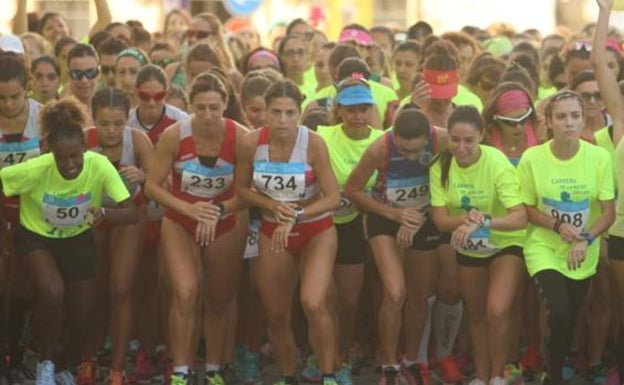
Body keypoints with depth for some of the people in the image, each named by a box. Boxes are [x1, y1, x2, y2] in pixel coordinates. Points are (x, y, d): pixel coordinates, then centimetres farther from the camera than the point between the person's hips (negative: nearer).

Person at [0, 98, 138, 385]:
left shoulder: (100, 166, -28)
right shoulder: (35, 170, -30)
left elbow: (132, 213, -30)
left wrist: (104, 213, -47)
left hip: (78, 240, 3)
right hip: (36, 238, -2)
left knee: (83, 318, 5)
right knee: (52, 293, -30)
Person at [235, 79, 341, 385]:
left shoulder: (313, 143, -19)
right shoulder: (251, 144, -13)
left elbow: (333, 198, -16)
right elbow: (242, 188, 1)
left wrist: (295, 216, -26)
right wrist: (272, 205, -16)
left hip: (316, 231, -3)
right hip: (273, 232, 3)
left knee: (313, 303, -25)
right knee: (276, 315, 11)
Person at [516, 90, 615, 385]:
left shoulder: (599, 157, -13)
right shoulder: (532, 158, -14)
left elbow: (609, 211, -7)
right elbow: (526, 209, -3)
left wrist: (586, 239, -22)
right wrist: (557, 225, -20)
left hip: (583, 254, 2)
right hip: (544, 248, -2)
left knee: (570, 319, 13)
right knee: (560, 315, -21)